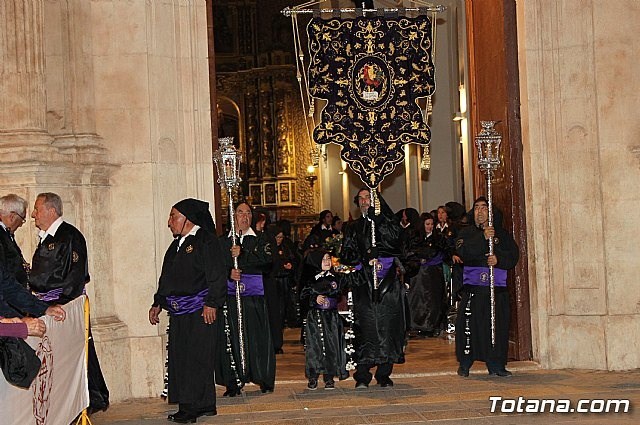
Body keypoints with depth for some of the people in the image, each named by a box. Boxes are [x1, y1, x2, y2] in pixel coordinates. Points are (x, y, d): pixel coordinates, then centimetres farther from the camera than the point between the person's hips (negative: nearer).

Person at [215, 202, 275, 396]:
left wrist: (242, 254, -14)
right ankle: (234, 382, 3)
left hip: (254, 294, -1)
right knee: (231, 338, -3)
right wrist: (228, 273, -14)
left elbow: (266, 259, -6)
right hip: (230, 294, 1)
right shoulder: (223, 242, 13)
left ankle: (264, 380, 9)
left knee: (257, 337, -2)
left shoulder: (260, 240, 11)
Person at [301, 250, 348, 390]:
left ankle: (329, 377, 8)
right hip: (315, 316, -3)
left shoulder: (334, 277, 8)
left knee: (332, 346, 1)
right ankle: (313, 377, 5)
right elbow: (304, 296, -3)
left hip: (332, 316, 3)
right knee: (315, 345, -3)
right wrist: (315, 299, -18)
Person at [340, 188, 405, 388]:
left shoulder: (387, 222, 11)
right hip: (363, 281, 1)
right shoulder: (353, 228, 16)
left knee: (387, 325, -3)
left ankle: (384, 374, 4)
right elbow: (346, 255, 8)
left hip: (387, 281, -1)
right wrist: (366, 259, -8)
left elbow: (394, 237, -10)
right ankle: (362, 376, -7)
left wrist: (375, 215, -10)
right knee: (365, 326, -7)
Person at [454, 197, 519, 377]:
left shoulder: (501, 234, 14)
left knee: (498, 325, -2)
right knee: (469, 324, -6)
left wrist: (499, 259, -14)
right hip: (473, 287, -1)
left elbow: (513, 255, 5)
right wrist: (483, 238, -17)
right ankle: (464, 364, 4)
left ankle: (496, 364, 7)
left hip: (497, 287, 2)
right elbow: (463, 252, -9)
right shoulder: (467, 233, 10)